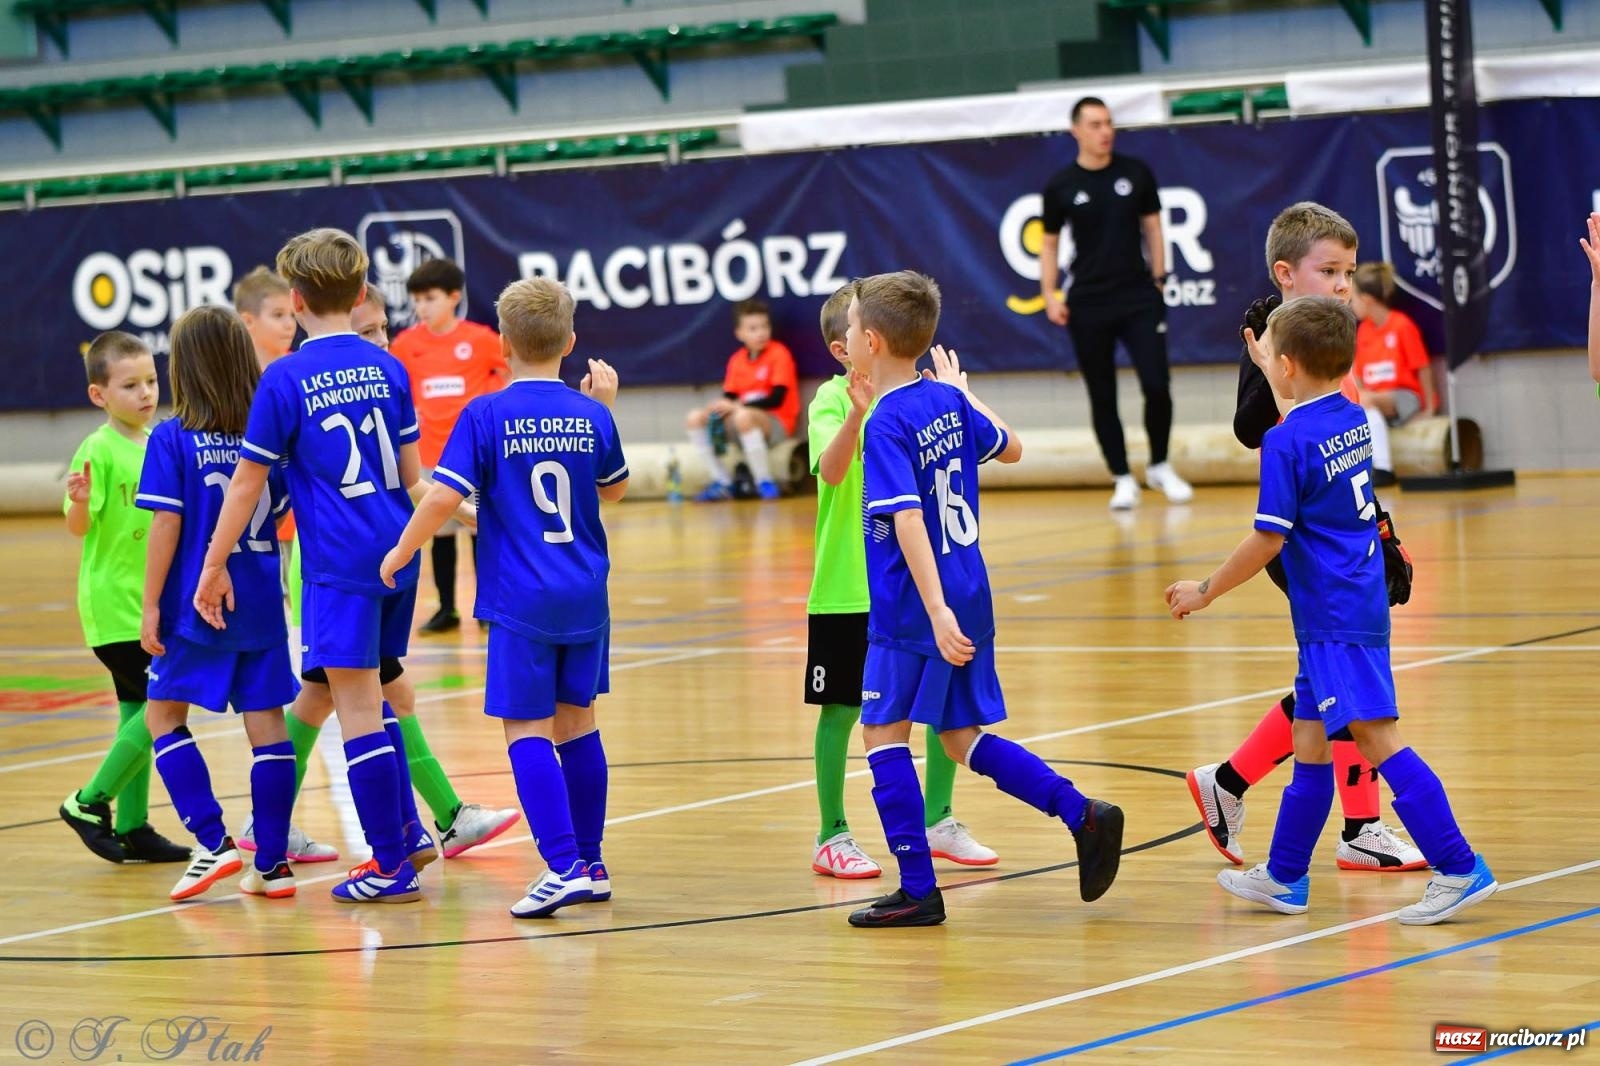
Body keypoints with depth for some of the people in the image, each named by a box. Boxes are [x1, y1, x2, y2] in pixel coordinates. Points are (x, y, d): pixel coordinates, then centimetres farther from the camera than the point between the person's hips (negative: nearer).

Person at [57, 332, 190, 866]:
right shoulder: (98, 449, -14)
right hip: (115, 607, -8)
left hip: (151, 605, 8)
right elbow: (79, 526, -20)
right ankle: (90, 802, -1)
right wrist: (79, 500, -40)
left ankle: (133, 828, 15)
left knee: (140, 712, 9)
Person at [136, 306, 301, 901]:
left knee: (164, 716, 10)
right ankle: (273, 864, 7)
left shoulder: (172, 440, -10)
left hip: (196, 606, -4)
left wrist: (151, 605, -7)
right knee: (266, 723, 7)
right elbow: (283, 511, 9)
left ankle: (214, 841, -2)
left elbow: (166, 525, -12)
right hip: (262, 607, 4)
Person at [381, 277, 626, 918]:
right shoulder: (591, 416, 3)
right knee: (576, 722, 14)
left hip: (521, 602, -4)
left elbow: (443, 497, -15)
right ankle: (590, 863, 20)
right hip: (586, 599, 5)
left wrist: (400, 554, -1)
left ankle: (565, 867, -14)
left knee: (527, 730, -3)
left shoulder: (487, 416, -9)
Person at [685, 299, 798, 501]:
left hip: (776, 423, -7)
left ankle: (765, 482, -26)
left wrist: (737, 406, -21)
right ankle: (722, 482, -4)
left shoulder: (779, 354, -9)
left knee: (743, 416, -38)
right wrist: (721, 406, -16)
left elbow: (777, 399, -17)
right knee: (695, 418, -7)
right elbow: (730, 397, 9)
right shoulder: (737, 360, 8)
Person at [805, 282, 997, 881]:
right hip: (847, 588, -5)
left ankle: (938, 823, 22)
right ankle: (832, 839, 11)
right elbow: (831, 468, -27)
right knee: (840, 710, 2)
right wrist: (858, 410, -43)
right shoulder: (832, 398, -9)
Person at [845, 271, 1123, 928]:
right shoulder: (947, 401, 7)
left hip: (910, 610, -8)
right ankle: (1082, 815, 5)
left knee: (883, 731, 2)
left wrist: (936, 611, -30)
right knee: (962, 738, 15)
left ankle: (918, 890, 1)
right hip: (971, 598, 8)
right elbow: (1009, 448, 25)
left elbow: (907, 521, -24)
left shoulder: (886, 425, -16)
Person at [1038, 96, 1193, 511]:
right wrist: (1050, 295, -3)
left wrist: (1158, 280, 4)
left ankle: (1160, 466, 14)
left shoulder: (1136, 173, 2)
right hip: (1088, 305, 0)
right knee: (1102, 396, 3)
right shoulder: (1060, 187, -1)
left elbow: (1152, 227, 10)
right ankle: (1123, 479, 13)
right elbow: (1050, 244, 7)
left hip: (1139, 297, 0)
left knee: (1157, 385, -7)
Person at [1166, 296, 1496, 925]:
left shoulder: (1285, 442, -15)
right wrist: (1266, 366, 49)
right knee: (1310, 740, 15)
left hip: (1335, 618, -10)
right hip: (1345, 612, 10)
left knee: (1375, 734, -13)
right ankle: (1284, 878, 24)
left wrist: (1204, 592, -3)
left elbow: (1267, 542, -15)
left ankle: (1459, 869, -18)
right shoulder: (1354, 419, 10)